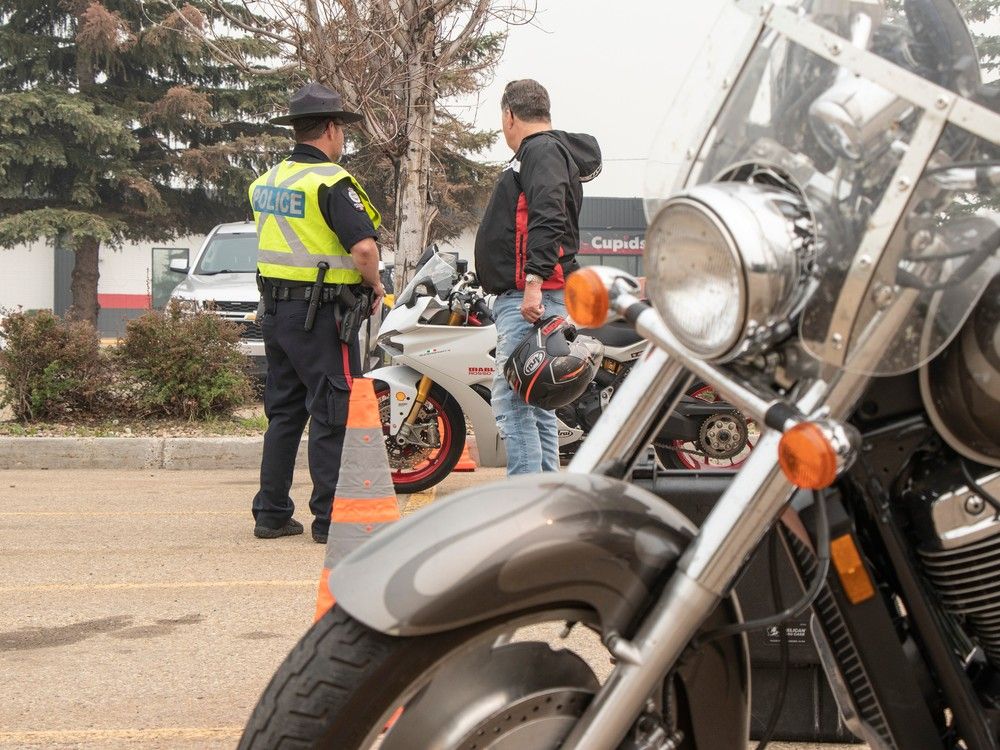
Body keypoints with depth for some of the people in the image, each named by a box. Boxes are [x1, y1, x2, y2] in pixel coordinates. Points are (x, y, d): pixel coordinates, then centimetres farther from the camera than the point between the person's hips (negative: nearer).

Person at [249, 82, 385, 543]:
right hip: (322, 314, -8)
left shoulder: (266, 182, 12)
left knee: (283, 414, 15)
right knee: (333, 416, -2)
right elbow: (364, 247, -25)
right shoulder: (331, 181, -14)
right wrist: (375, 286, -6)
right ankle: (330, 518, 1)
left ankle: (271, 514, 18)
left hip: (275, 310, 8)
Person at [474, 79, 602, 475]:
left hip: (531, 297, -11)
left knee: (513, 404, -14)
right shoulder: (546, 150, 26)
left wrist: (534, 282, -28)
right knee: (536, 404, 12)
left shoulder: (542, 150, -7)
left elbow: (547, 219, -21)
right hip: (526, 298, 11)